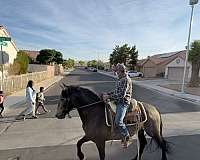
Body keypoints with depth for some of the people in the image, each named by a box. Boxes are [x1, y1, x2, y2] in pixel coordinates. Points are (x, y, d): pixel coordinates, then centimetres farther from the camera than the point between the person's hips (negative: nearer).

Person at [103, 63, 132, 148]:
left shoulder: (126, 80, -16)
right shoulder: (120, 79, 15)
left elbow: (122, 94, -23)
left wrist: (109, 97, -20)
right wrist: (107, 94, 6)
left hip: (123, 103, -11)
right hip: (118, 102, 11)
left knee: (118, 122, -22)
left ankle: (127, 137, 4)